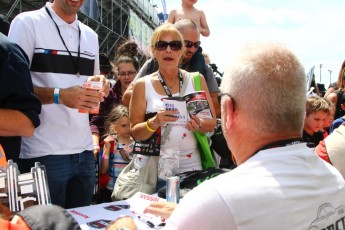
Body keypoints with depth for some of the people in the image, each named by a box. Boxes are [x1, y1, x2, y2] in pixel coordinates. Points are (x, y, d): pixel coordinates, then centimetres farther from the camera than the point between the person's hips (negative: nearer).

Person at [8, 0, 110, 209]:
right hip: (44, 154, -5)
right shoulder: (27, 22, -3)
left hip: (84, 152, 6)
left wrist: (101, 86, 0)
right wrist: (59, 95, -25)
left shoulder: (91, 35, 15)